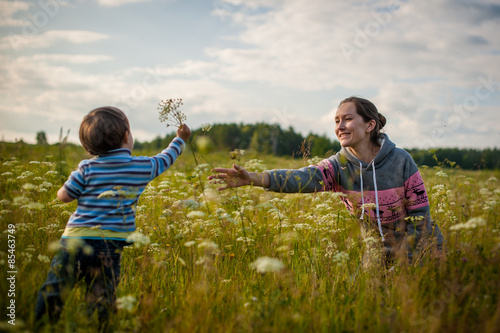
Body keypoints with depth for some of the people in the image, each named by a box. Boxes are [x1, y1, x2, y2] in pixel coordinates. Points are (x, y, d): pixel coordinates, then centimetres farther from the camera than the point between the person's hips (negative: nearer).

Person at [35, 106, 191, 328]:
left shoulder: (87, 168, -1)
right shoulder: (143, 167, 4)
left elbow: (63, 196, 5)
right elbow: (165, 159, 24)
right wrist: (181, 139, 42)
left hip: (75, 239, -1)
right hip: (110, 244, 1)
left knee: (51, 293, 5)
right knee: (101, 301, 4)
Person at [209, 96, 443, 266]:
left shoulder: (401, 161, -20)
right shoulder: (339, 166, -14)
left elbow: (420, 215, -15)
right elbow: (302, 177, -34)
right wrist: (254, 178, -51)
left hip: (419, 249, -3)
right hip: (378, 252, 3)